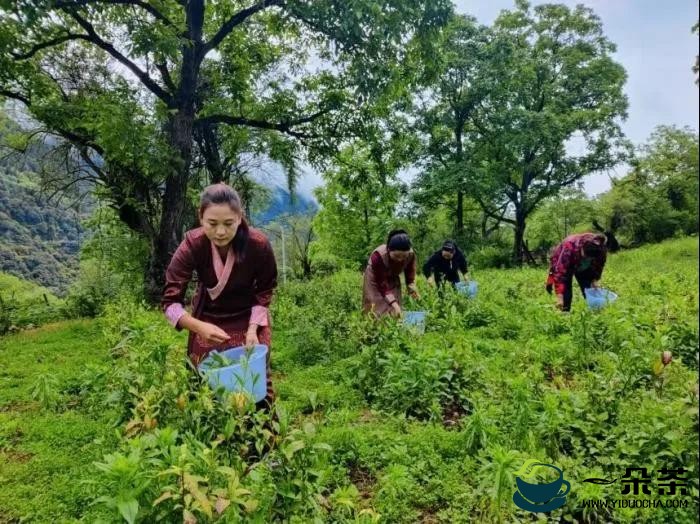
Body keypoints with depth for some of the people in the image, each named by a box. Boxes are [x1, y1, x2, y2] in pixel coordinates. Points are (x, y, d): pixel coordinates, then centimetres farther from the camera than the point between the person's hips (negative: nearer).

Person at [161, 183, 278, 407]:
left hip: (249, 319, 0)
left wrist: (253, 329, -20)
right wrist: (199, 327, -40)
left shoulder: (259, 245, -27)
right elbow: (170, 301, -24)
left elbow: (264, 292, -9)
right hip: (208, 320, 1)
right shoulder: (192, 245, -26)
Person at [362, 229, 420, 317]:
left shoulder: (411, 255, -26)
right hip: (375, 282, -3)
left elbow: (410, 274, -6)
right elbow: (382, 284, -33)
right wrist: (393, 303, -40)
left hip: (393, 281, 4)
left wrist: (412, 289, -22)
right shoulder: (378, 256, -38)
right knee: (378, 310, -10)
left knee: (394, 313, -2)